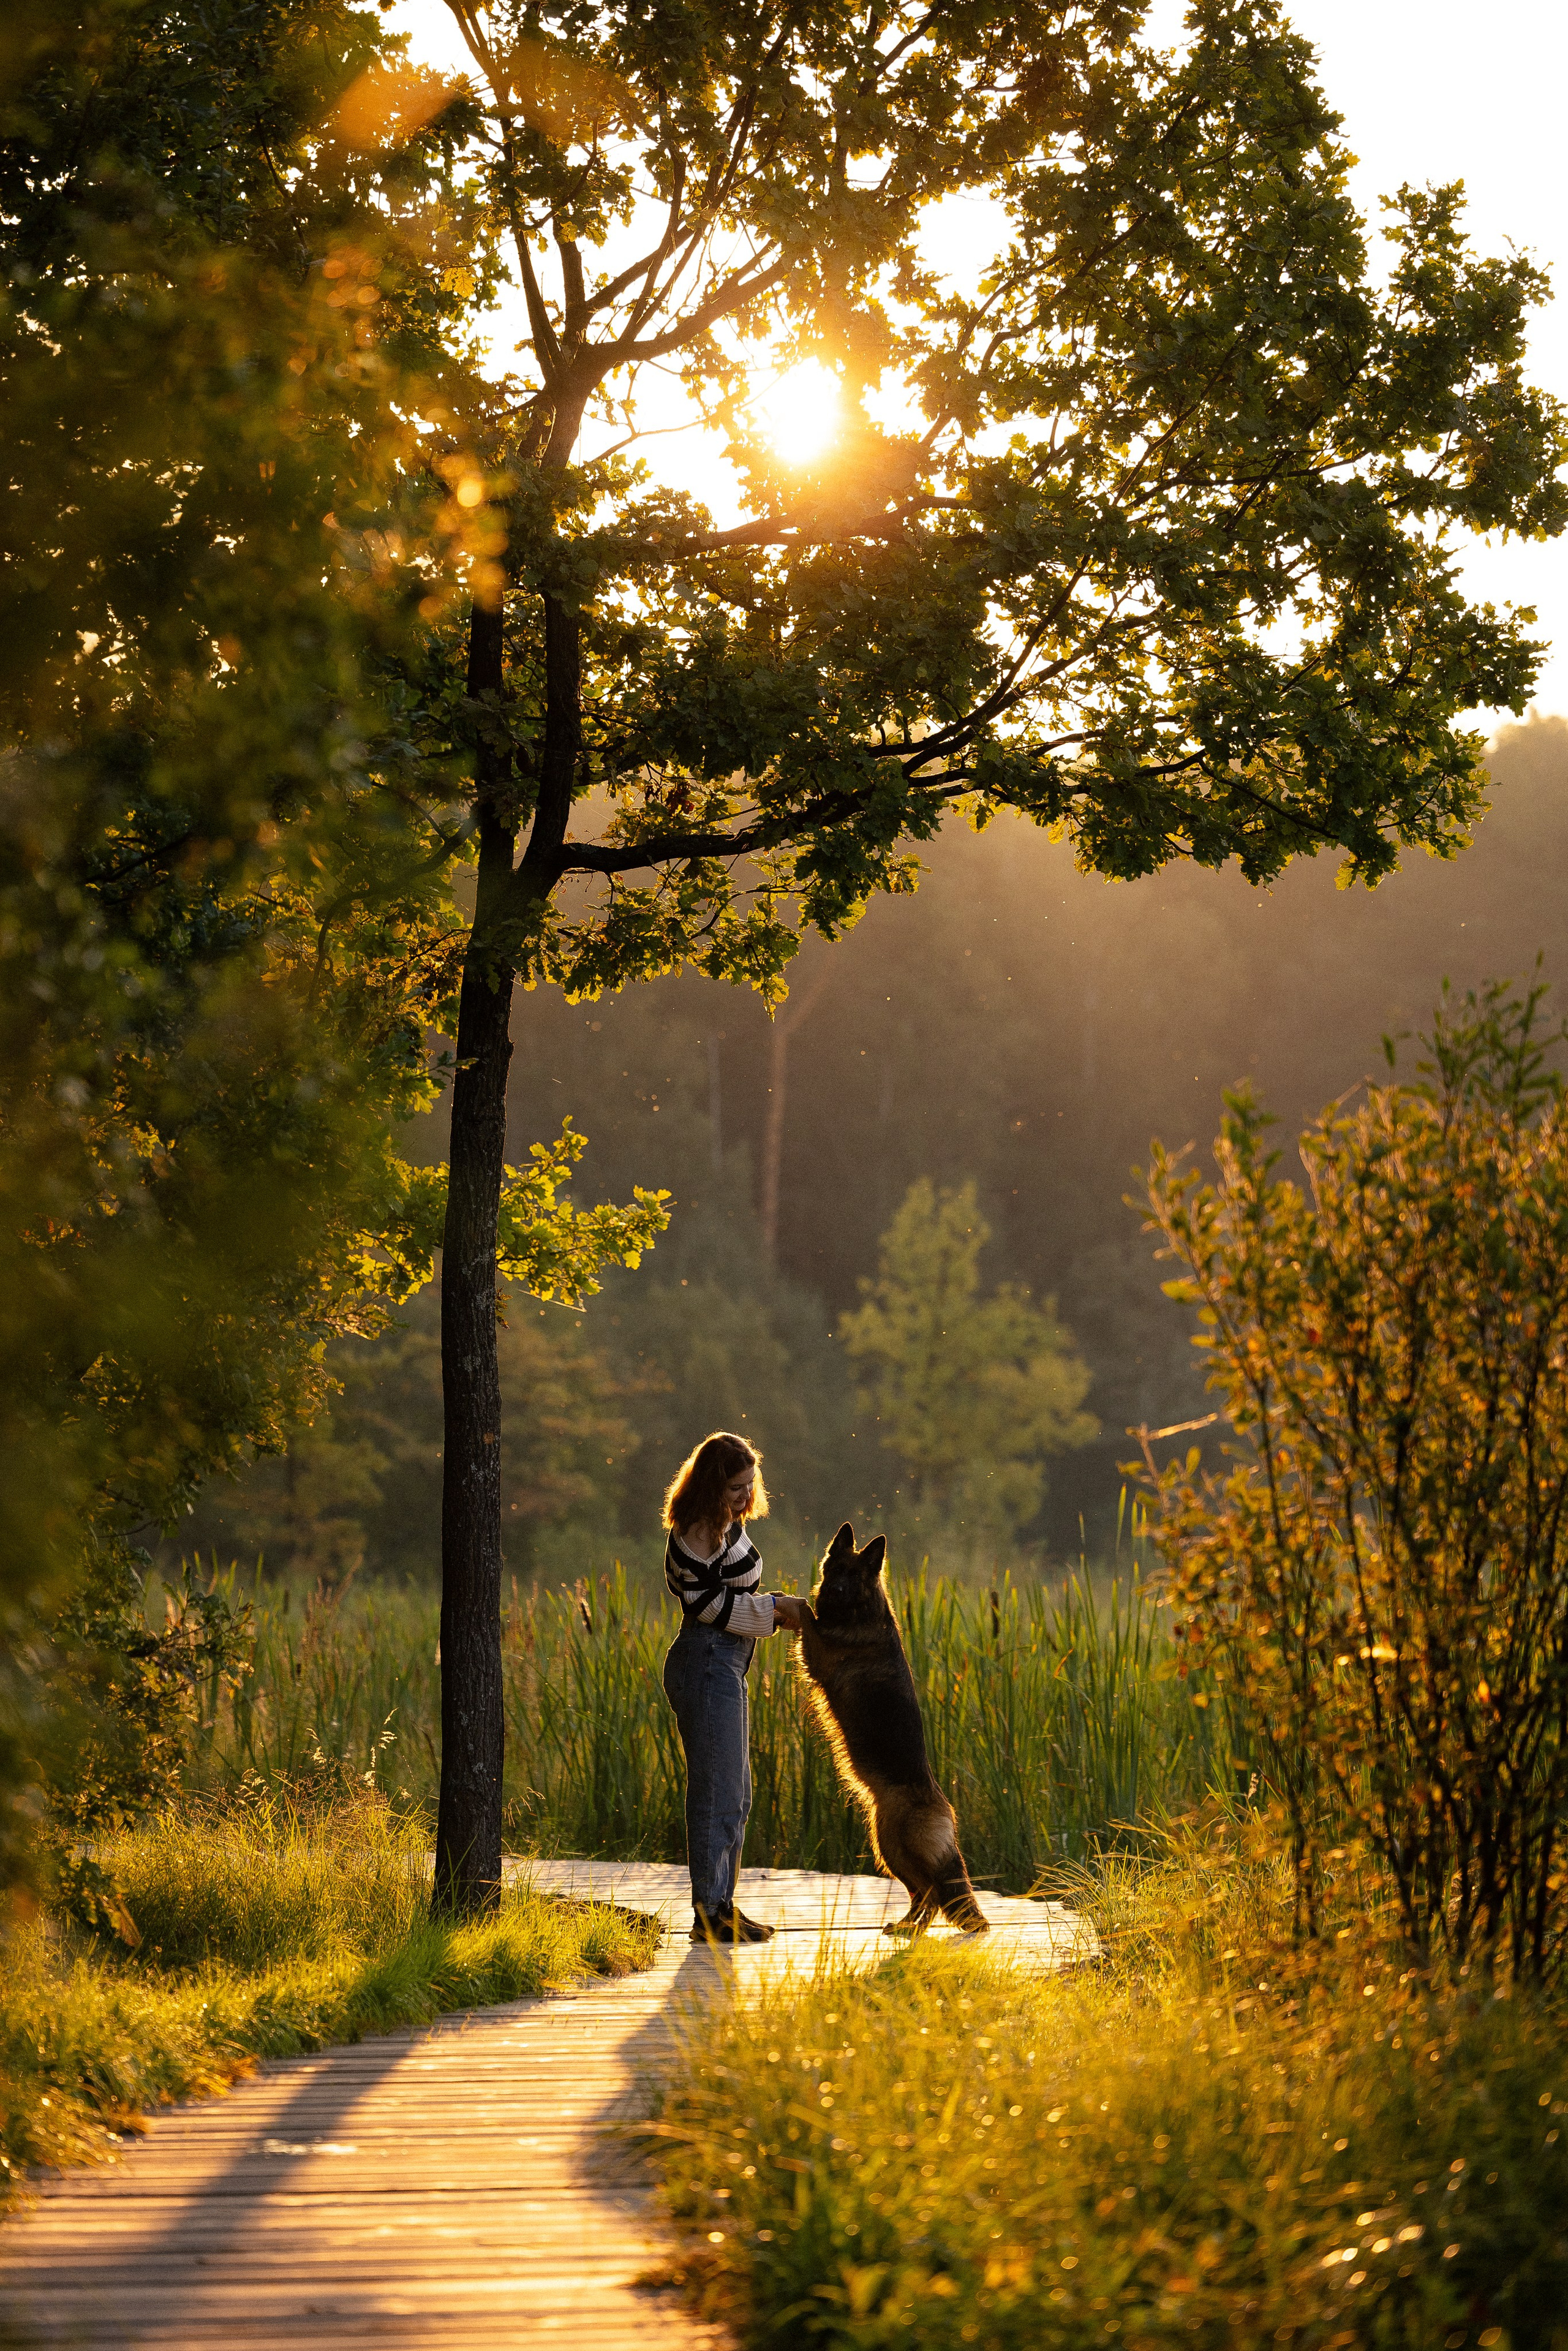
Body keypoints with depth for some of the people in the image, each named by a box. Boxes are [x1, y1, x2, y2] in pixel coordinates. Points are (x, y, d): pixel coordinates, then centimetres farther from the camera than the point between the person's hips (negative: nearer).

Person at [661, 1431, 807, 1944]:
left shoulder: (726, 1526, 15)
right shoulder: (701, 1532, -15)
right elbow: (706, 1603, -18)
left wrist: (779, 1607, 8)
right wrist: (773, 1609, -13)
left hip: (724, 1667, 11)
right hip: (707, 1665, -11)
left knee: (734, 1795, 15)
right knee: (716, 1792, -7)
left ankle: (721, 1906, 22)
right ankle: (709, 1914, -3)